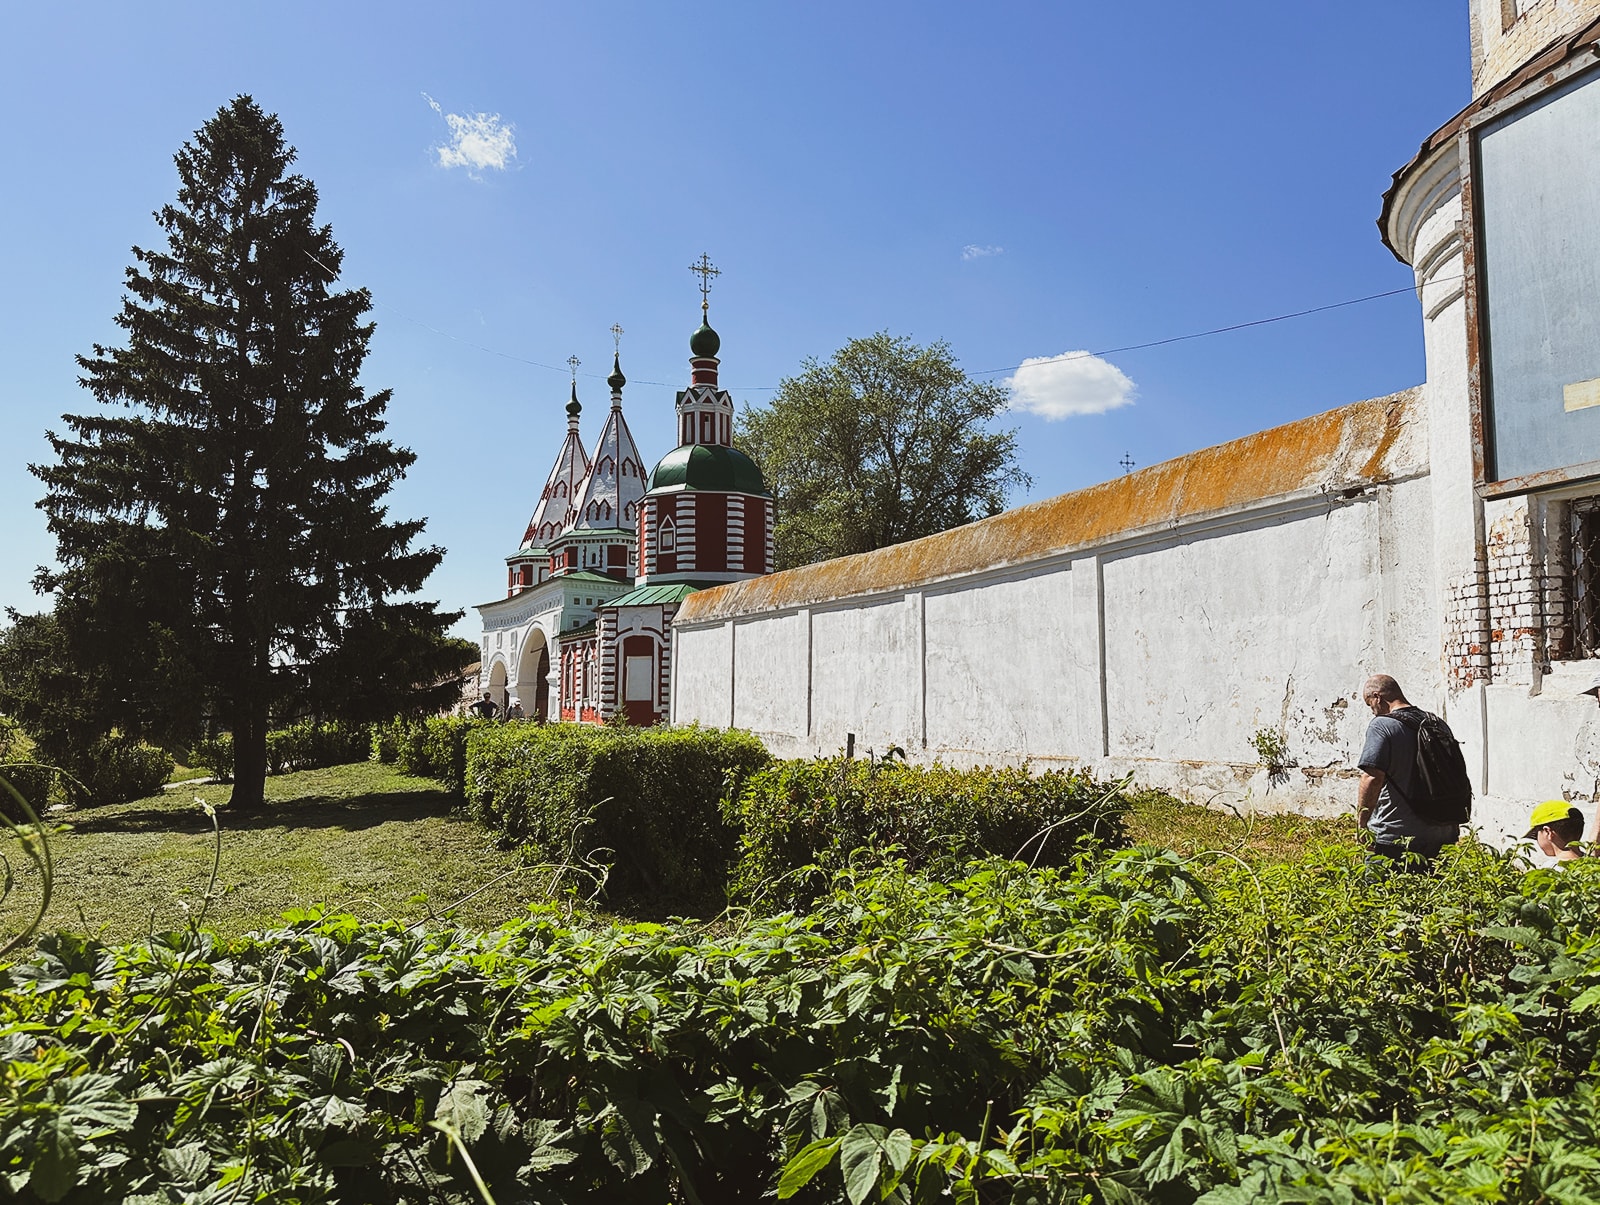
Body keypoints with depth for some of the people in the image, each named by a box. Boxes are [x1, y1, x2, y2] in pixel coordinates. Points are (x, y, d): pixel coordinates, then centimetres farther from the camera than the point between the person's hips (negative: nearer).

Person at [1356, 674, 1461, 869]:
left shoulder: (1381, 725, -12)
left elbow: (1373, 778, -21)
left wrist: (1361, 822, -12)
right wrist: (1453, 825, 27)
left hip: (1394, 835, -7)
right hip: (1436, 835, 7)